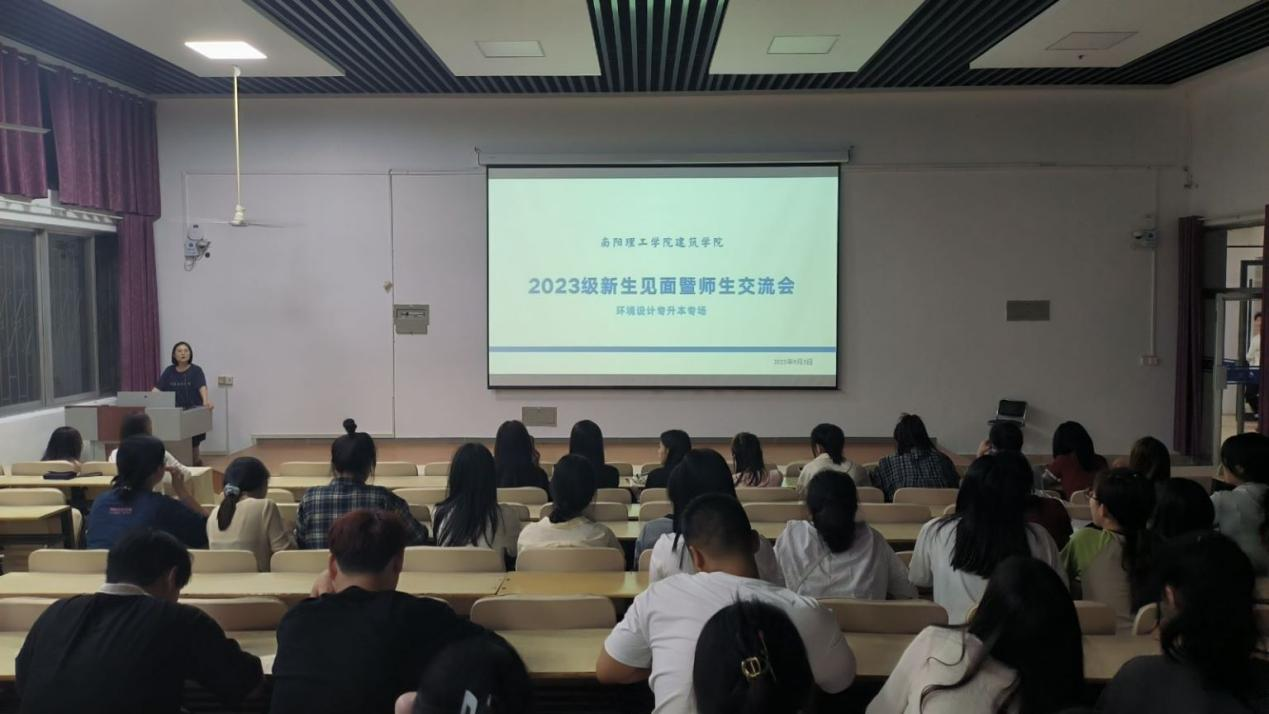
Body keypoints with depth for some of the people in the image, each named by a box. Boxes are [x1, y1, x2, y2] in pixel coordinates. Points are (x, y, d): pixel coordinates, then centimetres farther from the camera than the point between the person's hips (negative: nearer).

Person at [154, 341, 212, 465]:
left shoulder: (196, 370, -4)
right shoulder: (169, 371, 8)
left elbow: (202, 387, -19)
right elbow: (158, 388, 3)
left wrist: (206, 401, -37)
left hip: (193, 411, -3)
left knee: (193, 440, -3)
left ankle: (195, 463, 14)